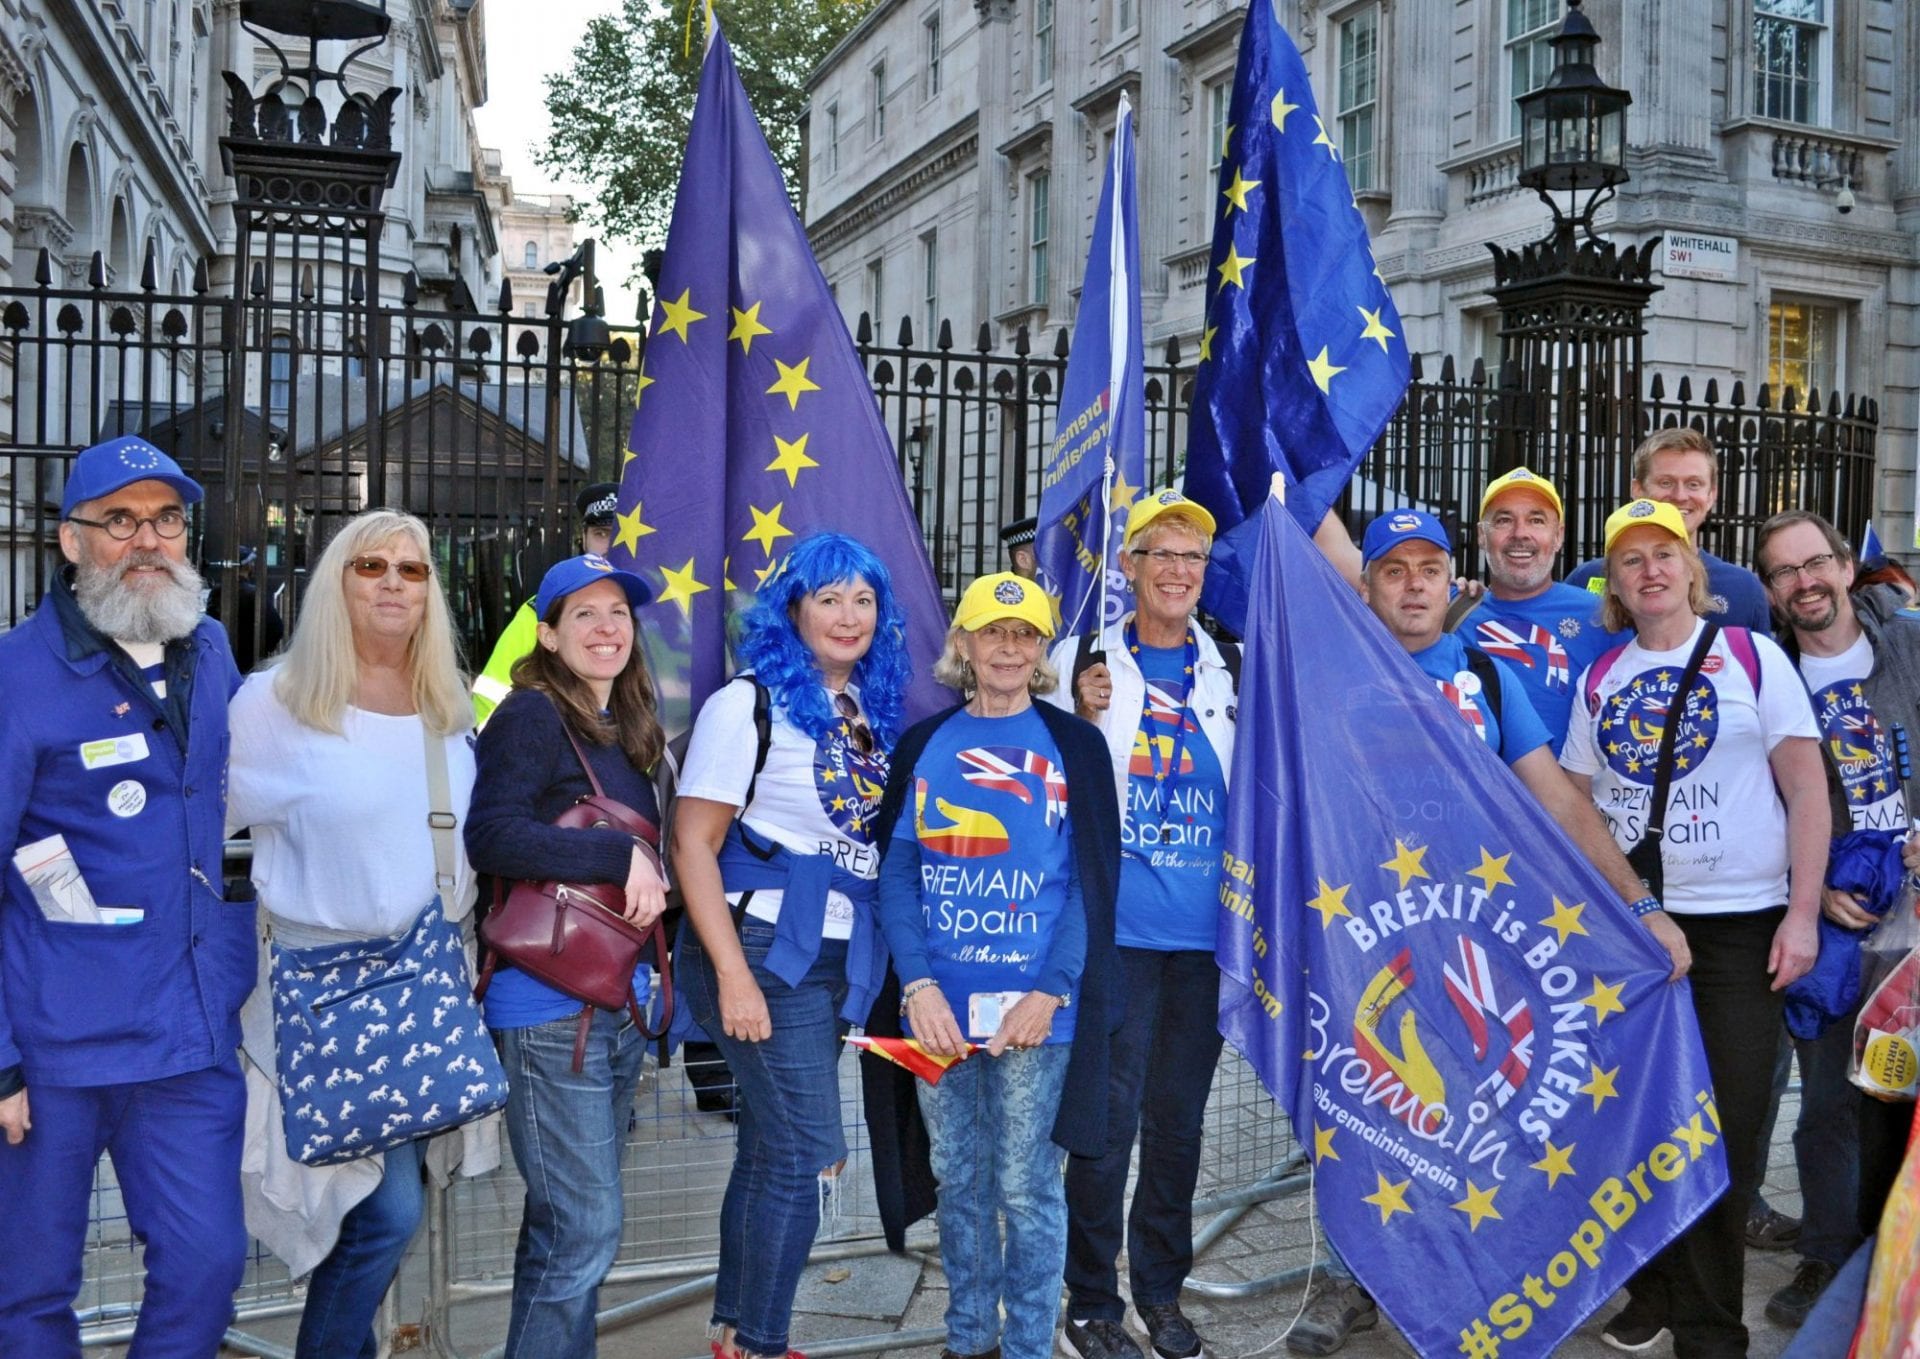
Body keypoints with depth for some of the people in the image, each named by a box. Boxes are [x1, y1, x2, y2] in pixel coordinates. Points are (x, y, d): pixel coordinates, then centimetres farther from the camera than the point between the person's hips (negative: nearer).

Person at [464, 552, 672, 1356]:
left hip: (620, 1000, 8)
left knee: (568, 1226, 17)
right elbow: (489, 837, -23)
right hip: (550, 1006, -8)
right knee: (587, 1230, -6)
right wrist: (622, 858, -22)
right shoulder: (532, 716, -10)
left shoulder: (629, 730, 14)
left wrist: (649, 884, 2)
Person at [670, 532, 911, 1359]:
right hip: (764, 953, -7)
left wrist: (887, 964, 7)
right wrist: (733, 975, -19)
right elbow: (693, 844, -13)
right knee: (810, 1157, -6)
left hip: (839, 960, 7)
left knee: (770, 1150, 15)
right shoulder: (750, 704, -10)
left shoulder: (873, 711, 10)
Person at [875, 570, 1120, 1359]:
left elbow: (1091, 882, -2)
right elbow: (896, 872, 4)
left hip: (1035, 1008, -2)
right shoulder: (924, 745, 8)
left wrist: (1048, 993, -12)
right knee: (958, 1181, 13)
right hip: (939, 1008, 3)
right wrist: (918, 984, -9)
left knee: (1025, 1188, 3)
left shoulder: (1074, 745, 2)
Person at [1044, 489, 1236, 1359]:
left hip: (1205, 927, 4)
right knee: (1112, 1113, -4)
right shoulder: (1084, 658, 1)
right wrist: (1085, 719, -13)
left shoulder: (1231, 669, 11)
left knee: (1179, 1114, 12)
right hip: (1118, 922, -3)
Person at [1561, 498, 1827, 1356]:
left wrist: (1802, 913, -10)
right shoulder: (1600, 680, 7)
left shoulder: (1752, 656, -1)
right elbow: (1576, 805, 13)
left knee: (1726, 1133, 1)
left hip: (1739, 927, -3)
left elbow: (1807, 786, -4)